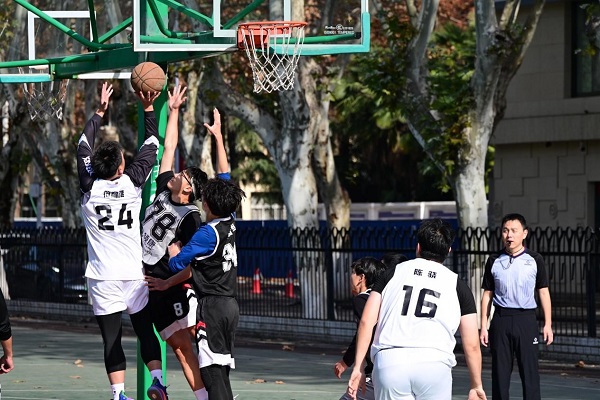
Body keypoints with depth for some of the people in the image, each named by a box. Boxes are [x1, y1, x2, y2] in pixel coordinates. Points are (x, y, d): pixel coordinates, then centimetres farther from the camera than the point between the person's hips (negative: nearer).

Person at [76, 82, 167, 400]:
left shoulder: (90, 188, -3)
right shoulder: (132, 183, -3)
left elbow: (83, 147, 12)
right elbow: (150, 146, 10)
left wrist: (100, 112, 21)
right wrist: (148, 109, 18)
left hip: (102, 278, -1)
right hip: (134, 275, 1)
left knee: (111, 338, -1)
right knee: (145, 331, 12)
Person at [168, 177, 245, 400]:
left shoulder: (207, 233, -15)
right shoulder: (230, 224, 6)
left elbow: (177, 265, -16)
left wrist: (174, 250, 4)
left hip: (212, 307, -8)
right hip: (230, 304, 8)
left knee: (211, 369, -10)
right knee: (222, 368, 11)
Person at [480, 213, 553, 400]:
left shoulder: (534, 260, 4)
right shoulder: (494, 261, 7)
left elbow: (543, 292, 6)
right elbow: (487, 295, 11)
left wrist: (548, 324, 1)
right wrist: (484, 327, 6)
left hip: (526, 319, -2)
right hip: (501, 319, 2)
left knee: (530, 371, -4)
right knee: (499, 372, 4)